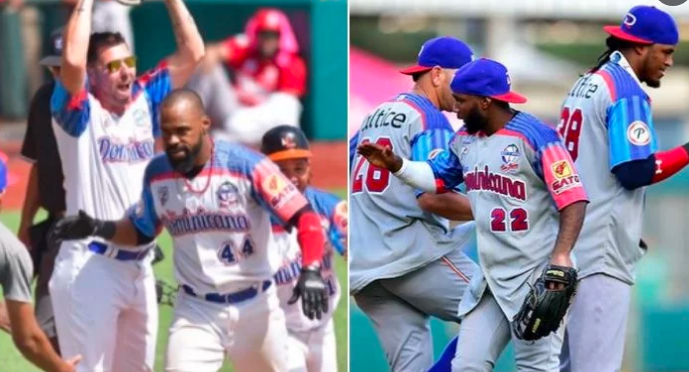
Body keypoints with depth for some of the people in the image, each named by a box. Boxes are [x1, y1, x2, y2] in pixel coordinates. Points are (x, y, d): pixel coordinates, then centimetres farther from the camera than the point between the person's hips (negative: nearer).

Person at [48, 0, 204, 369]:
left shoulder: (145, 100, 11)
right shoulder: (81, 110, -6)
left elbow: (192, 53, 8)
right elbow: (73, 60, -25)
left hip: (140, 267, 7)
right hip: (89, 268, -7)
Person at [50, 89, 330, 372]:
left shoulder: (246, 165, -18)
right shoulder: (157, 174, -4)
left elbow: (305, 219, -20)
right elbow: (141, 231, 13)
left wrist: (311, 271, -36)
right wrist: (100, 229, -6)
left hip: (255, 307, -2)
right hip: (196, 311, 2)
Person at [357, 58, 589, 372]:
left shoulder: (535, 137, -16)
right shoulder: (464, 140, 9)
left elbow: (574, 199, -20)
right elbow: (436, 177, 25)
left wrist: (561, 256, -34)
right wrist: (395, 165, 6)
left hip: (537, 276, -8)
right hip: (490, 277, 8)